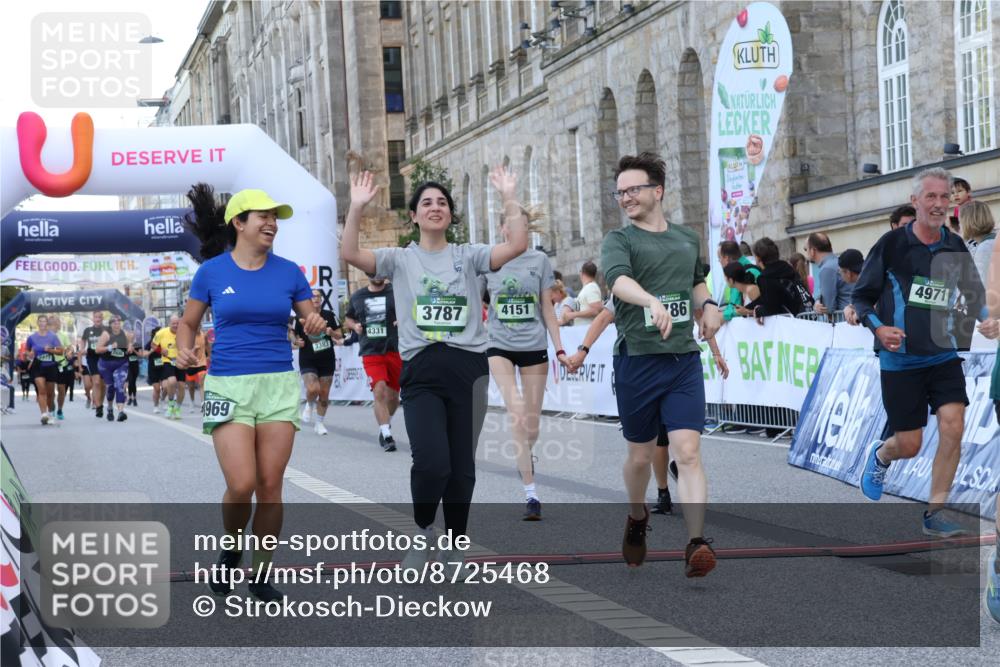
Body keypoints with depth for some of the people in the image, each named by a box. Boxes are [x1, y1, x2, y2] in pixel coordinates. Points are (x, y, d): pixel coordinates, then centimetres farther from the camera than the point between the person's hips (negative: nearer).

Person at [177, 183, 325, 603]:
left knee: (270, 486, -1)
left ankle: (261, 574, 14)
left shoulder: (288, 272, 4)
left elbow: (311, 323, 12)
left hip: (279, 384, 2)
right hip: (229, 384, -2)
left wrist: (316, 325, -12)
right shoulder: (211, 271, 2)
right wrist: (184, 350, -8)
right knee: (241, 485, -13)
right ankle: (231, 549, 17)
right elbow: (188, 322, 13)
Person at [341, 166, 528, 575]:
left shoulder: (468, 256, 9)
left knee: (462, 465, 6)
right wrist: (357, 207, -15)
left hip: (468, 368, 2)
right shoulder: (400, 259, 8)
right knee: (432, 462, -17)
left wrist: (509, 198, -11)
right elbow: (350, 254, -7)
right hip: (420, 372, -1)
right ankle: (421, 531, 11)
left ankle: (454, 546, 23)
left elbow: (517, 245, -6)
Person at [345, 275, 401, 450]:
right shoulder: (357, 297, 9)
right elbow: (348, 318, 24)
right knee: (379, 391, -16)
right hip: (371, 352, 0)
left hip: (395, 350, 0)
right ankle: (387, 435, -15)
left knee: (393, 395, 8)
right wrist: (354, 326, 3)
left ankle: (384, 427, 33)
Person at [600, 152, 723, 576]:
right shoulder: (619, 241, -2)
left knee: (688, 451, -12)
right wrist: (652, 302, -44)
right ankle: (637, 519, 39)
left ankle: (696, 545, -18)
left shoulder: (688, 239, 14)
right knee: (641, 455, 10)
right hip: (637, 361, -2)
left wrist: (708, 304, 11)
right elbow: (619, 279, -24)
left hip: (684, 359, 2)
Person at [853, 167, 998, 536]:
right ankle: (880, 455, 39)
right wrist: (878, 328, -20)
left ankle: (934, 512, -1)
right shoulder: (892, 243, -8)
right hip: (900, 358, -3)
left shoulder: (956, 247, 3)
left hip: (944, 355, 3)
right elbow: (861, 297, -2)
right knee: (909, 445, 1)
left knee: (953, 427, -14)